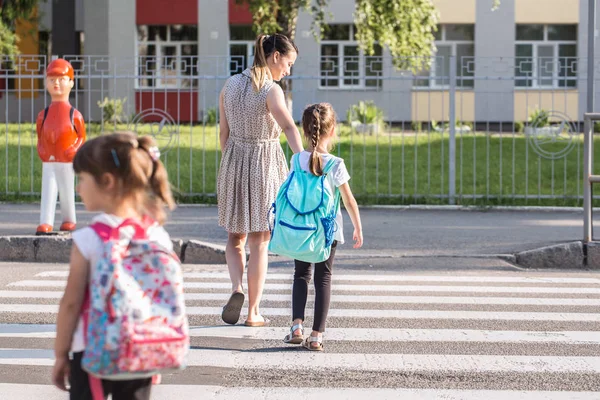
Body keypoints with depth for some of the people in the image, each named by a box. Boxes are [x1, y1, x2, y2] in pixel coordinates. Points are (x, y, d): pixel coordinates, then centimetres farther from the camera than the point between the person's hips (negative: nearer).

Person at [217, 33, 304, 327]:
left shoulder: (230, 85, 2)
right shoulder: (271, 90, -15)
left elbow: (224, 132, 8)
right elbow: (289, 127, -32)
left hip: (234, 162, 4)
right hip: (265, 165, -4)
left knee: (236, 237, 17)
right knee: (259, 241, 7)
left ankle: (237, 288, -8)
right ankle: (253, 312, 10)